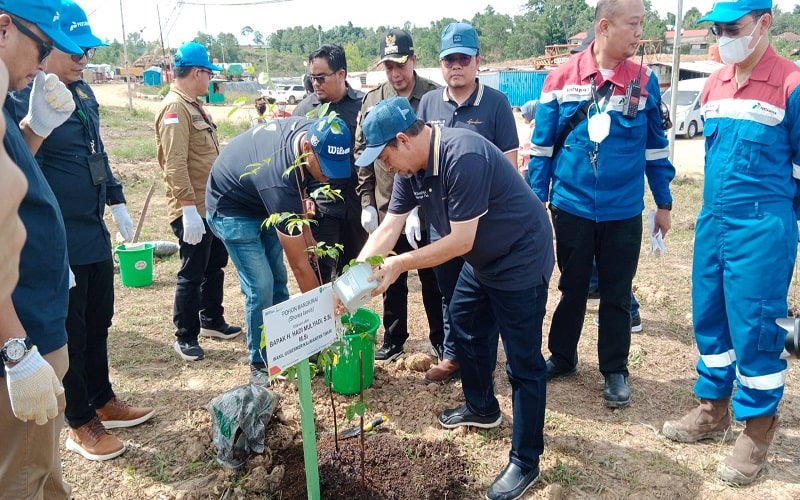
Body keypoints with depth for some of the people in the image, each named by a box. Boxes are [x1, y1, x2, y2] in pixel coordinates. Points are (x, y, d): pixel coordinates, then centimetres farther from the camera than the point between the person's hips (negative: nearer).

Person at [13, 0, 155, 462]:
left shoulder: (83, 92, 9)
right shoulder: (25, 99, -16)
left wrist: (117, 201, 20)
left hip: (96, 234, 8)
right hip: (63, 245, -8)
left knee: (99, 323, 19)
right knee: (71, 334, 7)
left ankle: (103, 401, 37)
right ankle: (80, 425, 24)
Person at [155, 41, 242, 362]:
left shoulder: (193, 105, 14)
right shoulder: (175, 108, -17)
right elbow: (175, 164, -24)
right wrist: (188, 208, -27)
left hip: (211, 205, 10)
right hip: (193, 209, -10)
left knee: (215, 265, 19)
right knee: (193, 273, 1)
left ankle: (211, 320, 35)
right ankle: (185, 336, 14)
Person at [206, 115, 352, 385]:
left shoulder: (310, 130, -21)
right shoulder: (280, 181, -42)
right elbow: (300, 264, -35)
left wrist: (305, 232, -4)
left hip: (264, 202, 8)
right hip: (232, 210, -7)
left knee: (278, 279, 8)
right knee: (261, 288, -12)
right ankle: (260, 363, 6)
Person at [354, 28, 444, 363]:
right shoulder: (372, 101, 2)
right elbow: (362, 154, 7)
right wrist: (366, 202, 3)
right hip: (386, 208, 3)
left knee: (433, 278, 11)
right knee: (392, 279, 16)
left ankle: (440, 339, 28)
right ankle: (393, 339, 32)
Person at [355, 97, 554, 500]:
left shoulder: (464, 157, -32)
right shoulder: (412, 166, -4)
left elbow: (460, 241, -29)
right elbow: (389, 227, -3)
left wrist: (400, 264, -23)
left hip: (521, 261, -9)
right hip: (482, 259, 10)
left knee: (523, 363, -2)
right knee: (465, 326, 22)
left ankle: (525, 462, 12)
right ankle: (482, 407, 44)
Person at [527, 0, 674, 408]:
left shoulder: (644, 81, -1)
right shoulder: (561, 79, -5)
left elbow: (655, 148, 7)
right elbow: (543, 146, -1)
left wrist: (664, 203, 9)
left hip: (623, 212, 1)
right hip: (572, 207, 0)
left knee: (617, 294, 10)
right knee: (572, 287, 15)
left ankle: (615, 371, 25)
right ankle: (562, 357, 33)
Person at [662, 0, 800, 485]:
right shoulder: (714, 84, 9)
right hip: (712, 221, 6)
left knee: (754, 327, 1)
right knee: (709, 317, 13)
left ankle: (758, 428, 20)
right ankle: (714, 408, 30)